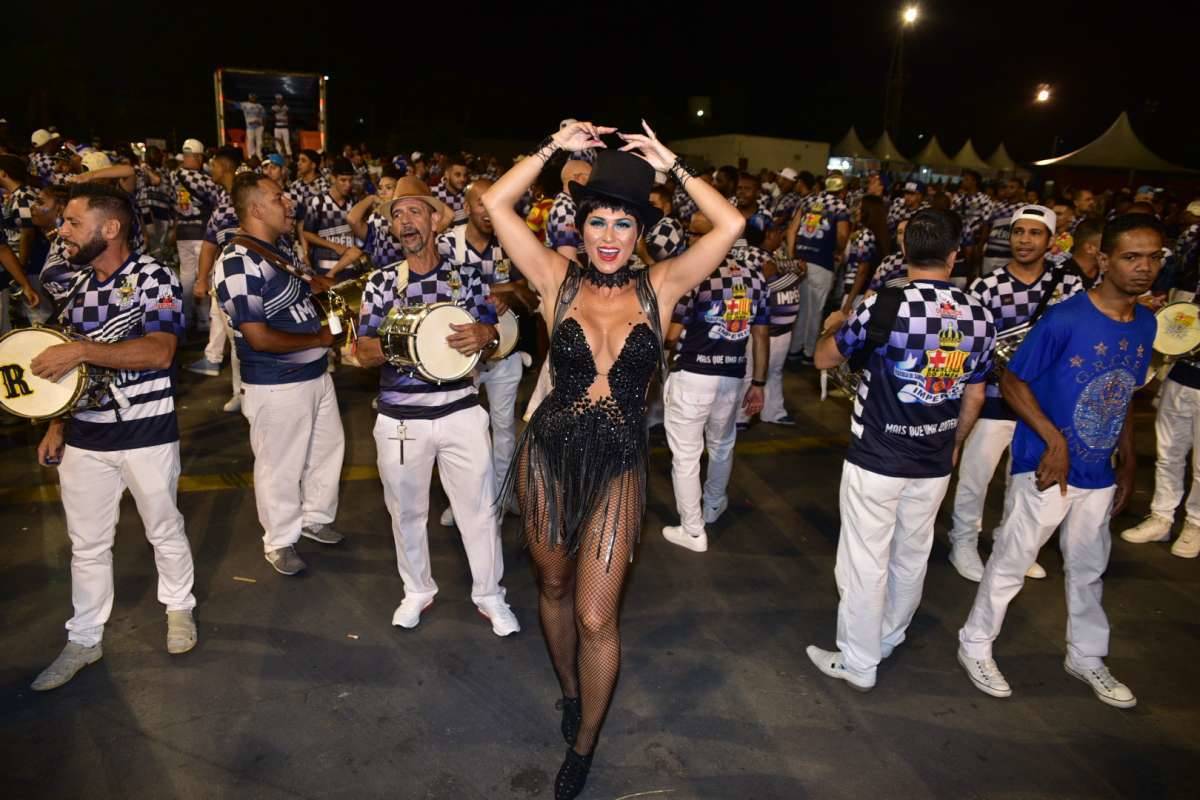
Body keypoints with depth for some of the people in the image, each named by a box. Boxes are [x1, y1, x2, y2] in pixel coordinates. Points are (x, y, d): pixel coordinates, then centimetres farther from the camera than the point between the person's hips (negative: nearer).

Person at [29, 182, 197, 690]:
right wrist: (56, 423, 10)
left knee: (164, 530, 13)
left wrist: (82, 349, -29)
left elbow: (159, 351, -24)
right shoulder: (76, 283, 8)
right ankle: (84, 640, 28)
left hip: (146, 434, -5)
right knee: (86, 544, 13)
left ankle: (179, 609, 35)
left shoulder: (154, 278, -12)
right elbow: (65, 360, 16)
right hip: (84, 436, 6)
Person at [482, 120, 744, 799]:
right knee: (554, 587, 20)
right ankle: (570, 690, 50)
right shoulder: (559, 279, -3)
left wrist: (671, 164, -6)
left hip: (618, 467, -1)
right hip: (549, 455, 2)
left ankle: (585, 744, 28)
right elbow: (496, 203, -8)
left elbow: (730, 225, -8)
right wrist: (555, 147, -8)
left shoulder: (658, 287, -3)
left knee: (596, 618, 2)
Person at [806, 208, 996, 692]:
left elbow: (825, 360, -4)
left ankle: (857, 663, 19)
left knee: (864, 562, 7)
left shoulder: (884, 307, -18)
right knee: (912, 557, 21)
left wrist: (833, 326, 17)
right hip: (934, 465, 5)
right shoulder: (980, 317, -2)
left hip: (876, 460, -5)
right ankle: (889, 638, 41)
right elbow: (974, 397, 9)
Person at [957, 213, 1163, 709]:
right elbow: (1012, 382, -15)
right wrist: (1055, 440, -22)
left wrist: (1128, 463, 14)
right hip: (1046, 466, -6)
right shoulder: (1065, 319, -19)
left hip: (1098, 473, 6)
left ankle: (1086, 657, 40)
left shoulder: (1146, 325, 2)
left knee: (1089, 568, 20)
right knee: (1012, 562, 5)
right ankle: (975, 646, 23)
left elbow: (1125, 396, 13)